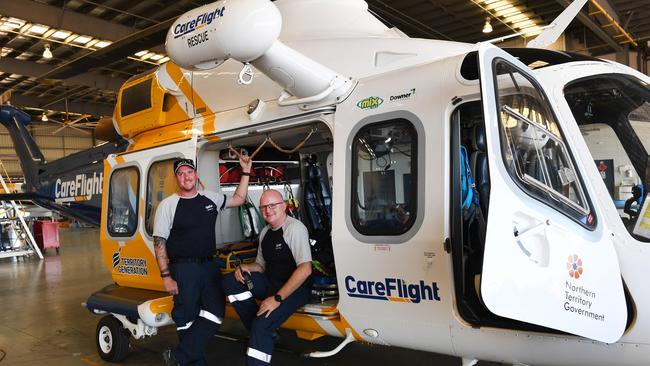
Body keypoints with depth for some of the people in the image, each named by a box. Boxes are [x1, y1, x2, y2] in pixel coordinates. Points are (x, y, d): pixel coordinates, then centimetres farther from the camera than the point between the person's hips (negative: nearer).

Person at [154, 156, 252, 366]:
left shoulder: (210, 199, 10)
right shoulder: (168, 205, -4)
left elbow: (239, 199, 22)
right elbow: (159, 243, -5)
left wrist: (245, 171, 16)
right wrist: (166, 276, -11)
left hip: (209, 266, 5)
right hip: (183, 269, -4)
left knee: (214, 315, -3)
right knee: (187, 320, 3)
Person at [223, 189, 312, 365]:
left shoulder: (295, 228, -16)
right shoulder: (265, 232, 10)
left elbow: (305, 269, -24)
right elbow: (261, 265, 20)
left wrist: (277, 298, -26)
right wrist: (245, 268, -4)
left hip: (295, 289, -8)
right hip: (270, 282, 8)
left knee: (261, 325, -28)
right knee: (230, 281, -9)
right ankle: (264, 331, -7)